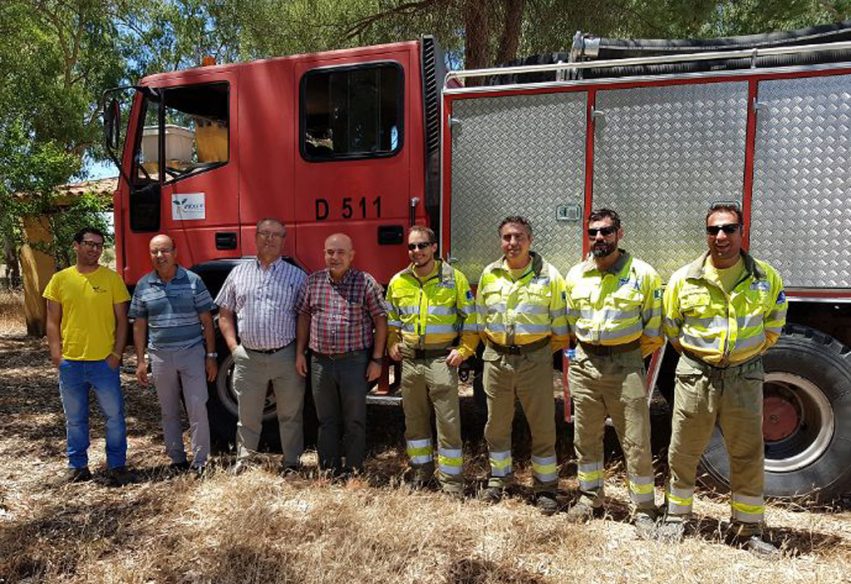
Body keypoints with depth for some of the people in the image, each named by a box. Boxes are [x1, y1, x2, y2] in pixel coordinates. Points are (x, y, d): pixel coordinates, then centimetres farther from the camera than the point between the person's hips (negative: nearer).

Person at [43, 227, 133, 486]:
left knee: (114, 416, 4)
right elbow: (53, 321, 7)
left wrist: (117, 353, -6)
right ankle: (77, 465, 28)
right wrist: (56, 353, -3)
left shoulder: (112, 278, -1)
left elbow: (121, 320, 1)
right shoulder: (60, 279, 4)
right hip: (70, 363, 2)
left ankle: (117, 466, 17)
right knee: (75, 419, 14)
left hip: (104, 362, -2)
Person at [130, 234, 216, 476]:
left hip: (192, 353, -3)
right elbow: (139, 325, 9)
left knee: (197, 408, -2)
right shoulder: (143, 286, 4)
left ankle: (199, 461, 8)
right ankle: (177, 459, 25)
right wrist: (140, 361, 5)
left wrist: (211, 356, -4)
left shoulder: (193, 281, -3)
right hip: (160, 356, 3)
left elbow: (206, 321, -1)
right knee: (169, 411, 12)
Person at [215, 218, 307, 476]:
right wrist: (234, 347, 3)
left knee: (290, 414, 9)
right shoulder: (238, 273, 9)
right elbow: (225, 315, 13)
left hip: (286, 357, -1)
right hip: (248, 357, 2)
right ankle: (244, 459, 31)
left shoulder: (296, 276, 3)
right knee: (247, 414, 13)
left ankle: (291, 462, 24)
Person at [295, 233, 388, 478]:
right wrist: (300, 352, 9)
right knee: (326, 421, 13)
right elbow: (304, 316, 13)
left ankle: (353, 471, 19)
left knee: (354, 421, 7)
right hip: (320, 361, 4)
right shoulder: (313, 281, 6)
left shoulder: (366, 283, -5)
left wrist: (377, 359, -7)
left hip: (354, 361, -3)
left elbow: (380, 320, -4)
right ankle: (328, 471, 26)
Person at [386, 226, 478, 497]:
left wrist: (464, 350, -8)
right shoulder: (398, 281, 7)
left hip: (442, 359, -4)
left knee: (448, 421, -1)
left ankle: (451, 480, 11)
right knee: (414, 419, 14)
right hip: (410, 360, 4)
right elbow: (390, 318, 19)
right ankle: (421, 470, 30)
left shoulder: (454, 278, -3)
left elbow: (470, 318, 0)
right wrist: (392, 344, 5)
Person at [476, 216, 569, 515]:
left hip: (535, 361, -3)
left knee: (543, 427, 5)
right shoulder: (489, 274, 5)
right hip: (497, 359, 3)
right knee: (496, 425, 15)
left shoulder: (549, 275, -5)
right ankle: (499, 478, 34)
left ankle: (546, 486, 22)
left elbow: (560, 323, -1)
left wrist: (546, 351, 0)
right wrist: (493, 345, 10)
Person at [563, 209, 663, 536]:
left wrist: (630, 358, 5)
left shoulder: (643, 274, -6)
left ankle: (643, 509, 18)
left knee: (636, 442, 2)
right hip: (584, 364, 4)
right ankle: (590, 497, 32)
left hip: (626, 365, -3)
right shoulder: (575, 275, 5)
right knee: (586, 437, 14)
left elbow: (653, 329, 0)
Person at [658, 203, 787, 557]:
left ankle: (748, 529, 27)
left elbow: (774, 323, 14)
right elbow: (670, 327, 10)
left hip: (745, 377, 1)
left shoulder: (766, 278, 1)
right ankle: (677, 517, 27)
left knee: (748, 455, 10)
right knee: (683, 451, 8)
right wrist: (693, 354, 8)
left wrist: (751, 353, 8)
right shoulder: (684, 279, -3)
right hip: (695, 376, -1)